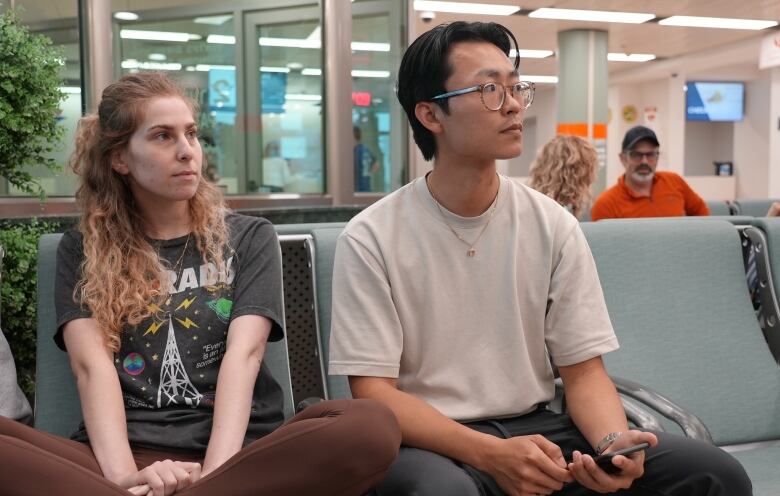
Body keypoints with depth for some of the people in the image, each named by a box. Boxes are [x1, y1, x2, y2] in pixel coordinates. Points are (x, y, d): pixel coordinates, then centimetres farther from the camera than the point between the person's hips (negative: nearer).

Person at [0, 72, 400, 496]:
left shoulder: (249, 238, 13)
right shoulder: (81, 250, 14)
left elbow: (244, 354, -3)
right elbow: (92, 365, -3)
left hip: (229, 452, 1)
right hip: (124, 451, 0)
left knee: (372, 428, -31)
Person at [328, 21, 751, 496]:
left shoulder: (554, 226, 1)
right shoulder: (371, 238, -9)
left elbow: (584, 370, 2)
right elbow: (374, 393, -12)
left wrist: (613, 442, -19)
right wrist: (491, 454, -24)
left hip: (537, 429, 4)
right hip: (430, 442, -3)